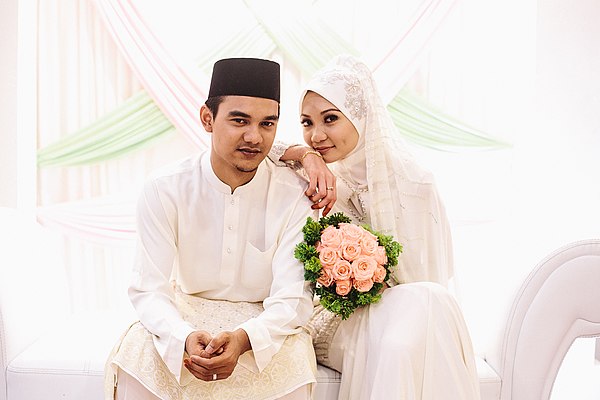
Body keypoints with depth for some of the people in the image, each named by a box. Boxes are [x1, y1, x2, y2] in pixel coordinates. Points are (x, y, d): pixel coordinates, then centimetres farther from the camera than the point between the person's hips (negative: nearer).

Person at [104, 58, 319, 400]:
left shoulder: (294, 195, -15)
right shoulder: (165, 190, -12)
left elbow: (293, 297, -17)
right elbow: (149, 289, -14)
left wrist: (243, 338, -37)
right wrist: (185, 338, -35)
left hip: (263, 322, 0)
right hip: (184, 316, 1)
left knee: (294, 359, -29)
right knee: (136, 351, -27)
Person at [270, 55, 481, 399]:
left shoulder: (410, 182, -8)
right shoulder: (313, 177, -3)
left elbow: (423, 276, -4)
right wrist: (305, 155, -23)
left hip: (397, 308, 1)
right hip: (329, 317, -1)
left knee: (430, 301, -34)